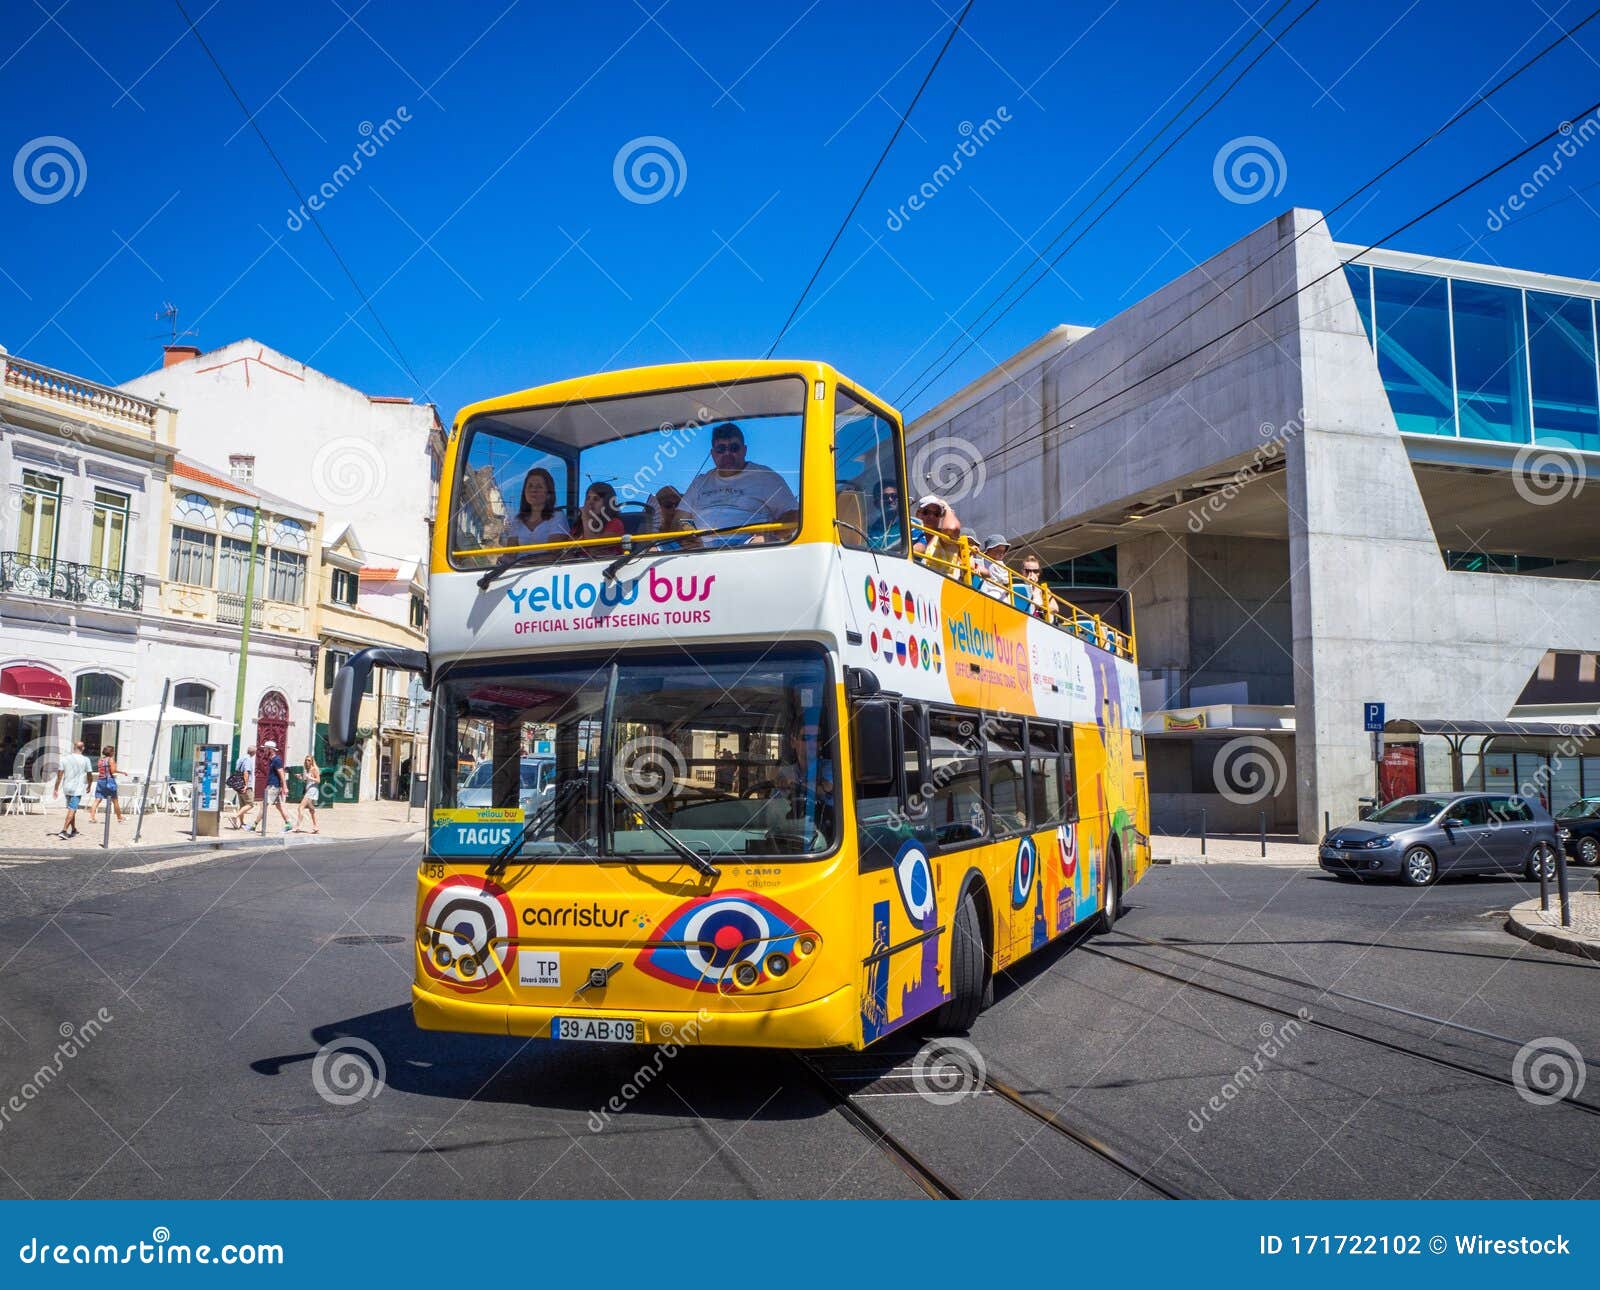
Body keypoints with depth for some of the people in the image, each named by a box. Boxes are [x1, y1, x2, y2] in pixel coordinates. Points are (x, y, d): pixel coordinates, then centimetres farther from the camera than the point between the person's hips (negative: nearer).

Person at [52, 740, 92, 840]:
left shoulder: (65, 759, 1)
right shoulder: (85, 760, -6)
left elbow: (59, 775, 1)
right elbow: (89, 775, 1)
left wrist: (56, 789, 6)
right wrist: (88, 787, 17)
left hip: (67, 788, 4)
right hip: (78, 789, -4)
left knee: (71, 809, 19)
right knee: (72, 810, -5)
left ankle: (73, 830, 29)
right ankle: (64, 831, -16)